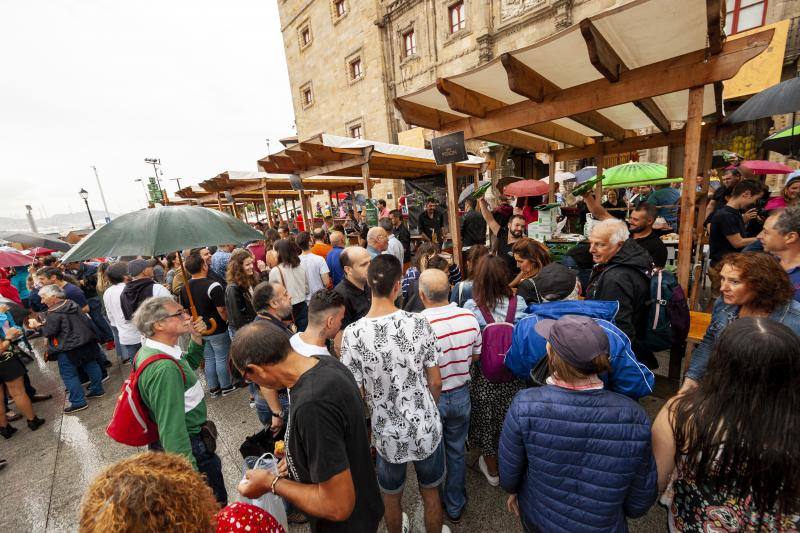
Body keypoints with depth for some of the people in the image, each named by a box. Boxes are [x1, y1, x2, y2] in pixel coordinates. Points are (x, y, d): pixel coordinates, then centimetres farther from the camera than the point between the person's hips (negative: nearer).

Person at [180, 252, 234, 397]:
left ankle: (213, 388, 30)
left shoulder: (184, 288, 0)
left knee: (209, 360, 18)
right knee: (221, 359, 8)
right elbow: (222, 311, -21)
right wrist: (228, 322, -3)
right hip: (217, 330, -6)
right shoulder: (213, 286, -22)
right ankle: (226, 386, 23)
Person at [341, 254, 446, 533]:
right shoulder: (419, 324, -20)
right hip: (426, 429, 0)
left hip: (387, 434, 0)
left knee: (391, 498, 30)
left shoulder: (352, 334, -21)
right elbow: (435, 383, -9)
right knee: (431, 494, 28)